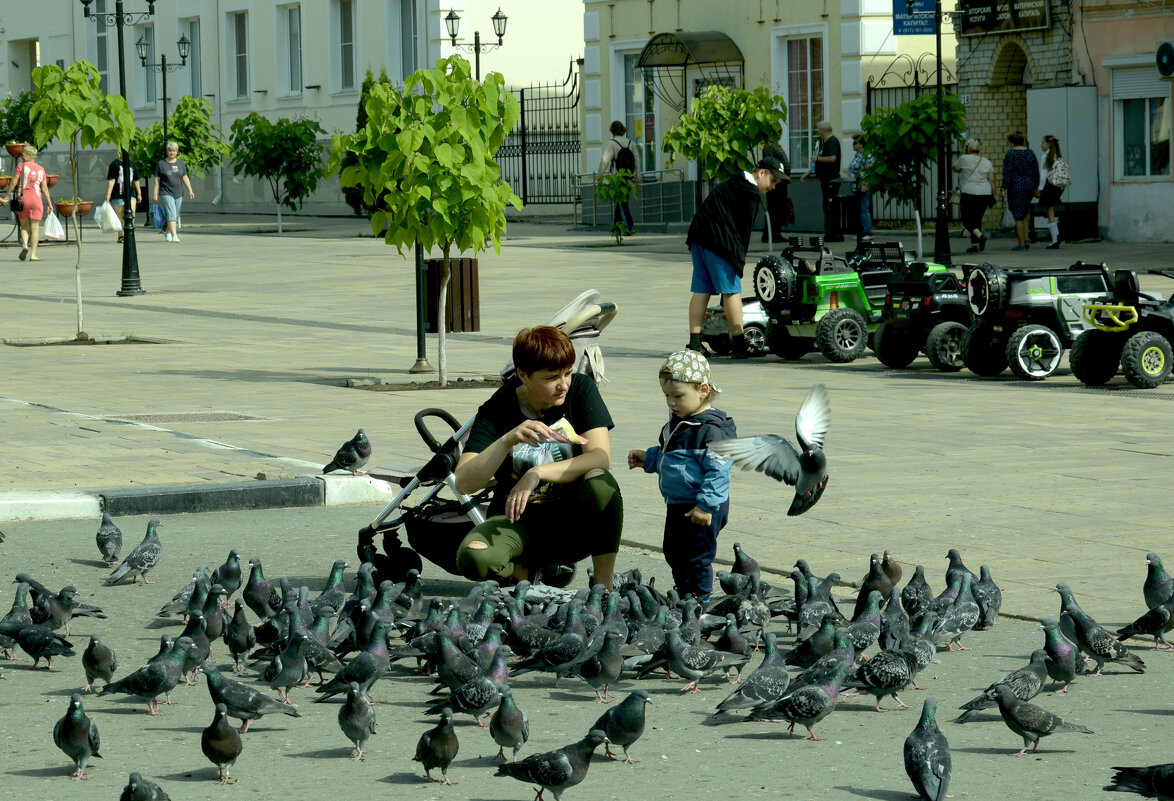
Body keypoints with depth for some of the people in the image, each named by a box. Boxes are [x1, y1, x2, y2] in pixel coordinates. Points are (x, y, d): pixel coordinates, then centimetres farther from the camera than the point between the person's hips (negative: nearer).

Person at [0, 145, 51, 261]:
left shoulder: (21, 166, -4)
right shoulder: (41, 169, 4)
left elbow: (13, 182, -6)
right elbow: (45, 188, 3)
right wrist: (49, 203, 7)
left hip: (22, 199, -1)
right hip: (36, 199, 1)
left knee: (24, 226, 14)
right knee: (35, 227, 1)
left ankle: (24, 245, -12)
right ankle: (33, 254, -4)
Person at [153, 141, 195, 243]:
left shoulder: (181, 163, 11)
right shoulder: (161, 164, 0)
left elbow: (185, 178, 13)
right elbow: (157, 180, 1)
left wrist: (190, 191, 4)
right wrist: (155, 194, -3)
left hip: (178, 194, 5)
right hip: (166, 194, -5)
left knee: (176, 216, 10)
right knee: (171, 214, -17)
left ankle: (167, 232, 30)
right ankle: (174, 236, -24)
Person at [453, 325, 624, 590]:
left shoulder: (580, 388, -5)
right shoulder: (497, 411, -9)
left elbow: (600, 458, -16)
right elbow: (464, 483, -18)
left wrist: (537, 474, -26)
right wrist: (508, 441, -33)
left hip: (572, 526, 0)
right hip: (517, 522, 0)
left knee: (601, 483, -32)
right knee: (472, 557, -32)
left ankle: (604, 587, -17)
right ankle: (541, 573, 1)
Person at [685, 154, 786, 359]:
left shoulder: (732, 183, 25)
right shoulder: (751, 193, -7)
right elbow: (744, 228, -7)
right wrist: (740, 258, 2)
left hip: (698, 235, 10)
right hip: (718, 241, -10)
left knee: (702, 290, 9)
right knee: (731, 290, -6)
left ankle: (694, 343, 8)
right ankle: (740, 345, -6)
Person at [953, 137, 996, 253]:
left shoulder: (964, 159, -5)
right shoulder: (987, 162, 8)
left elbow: (955, 169, 13)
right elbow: (992, 181, 4)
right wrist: (993, 197, 8)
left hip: (968, 193, -5)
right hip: (984, 194, 5)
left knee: (967, 220, -1)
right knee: (977, 219, 14)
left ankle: (980, 235, -25)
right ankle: (974, 245, 10)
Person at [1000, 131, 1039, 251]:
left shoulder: (1011, 154, -9)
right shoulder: (1030, 154, 8)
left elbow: (1007, 173, -12)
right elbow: (1036, 172, 12)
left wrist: (1004, 188, -12)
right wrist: (1035, 188, 21)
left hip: (1016, 186, -6)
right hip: (1029, 186, 6)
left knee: (1018, 216, -1)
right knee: (1024, 214, 18)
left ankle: (1021, 244, -1)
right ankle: (1026, 240, 9)